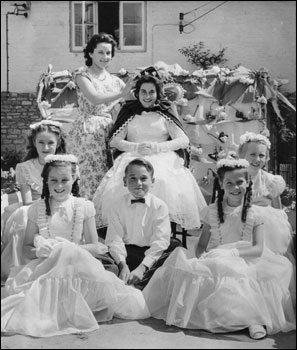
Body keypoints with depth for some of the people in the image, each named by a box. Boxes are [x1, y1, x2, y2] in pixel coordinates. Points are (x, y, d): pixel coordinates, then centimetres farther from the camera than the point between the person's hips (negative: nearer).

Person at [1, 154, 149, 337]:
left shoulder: (84, 207, 1)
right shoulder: (37, 208, 6)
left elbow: (95, 247, 0)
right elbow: (27, 247, 8)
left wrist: (70, 248, -17)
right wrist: (38, 251, -15)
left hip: (77, 265, 0)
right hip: (45, 266, 0)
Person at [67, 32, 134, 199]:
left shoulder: (115, 80, 17)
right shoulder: (82, 75, 3)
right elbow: (94, 98, -15)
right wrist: (122, 93, -25)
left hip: (109, 131, 4)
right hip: (87, 130, -4)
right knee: (91, 178, -8)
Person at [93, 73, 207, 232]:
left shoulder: (165, 113, 14)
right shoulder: (129, 112, 17)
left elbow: (184, 140, 4)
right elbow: (114, 141, 8)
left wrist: (158, 147, -11)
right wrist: (136, 147, -10)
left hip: (163, 160, -1)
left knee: (164, 184, -35)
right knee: (119, 187, -32)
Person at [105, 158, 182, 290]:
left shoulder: (160, 206, -3)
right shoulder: (117, 205, 1)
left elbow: (160, 241, -13)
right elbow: (115, 239, -9)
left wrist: (142, 267, -27)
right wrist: (123, 265, -27)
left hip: (151, 253, -1)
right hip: (127, 252, 1)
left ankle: (140, 283, -30)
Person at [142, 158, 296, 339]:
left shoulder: (254, 214, 4)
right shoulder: (212, 211, 9)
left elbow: (258, 249, -4)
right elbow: (202, 244, 11)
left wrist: (232, 252, -18)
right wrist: (201, 257, -12)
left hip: (244, 263, -2)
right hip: (215, 263, 2)